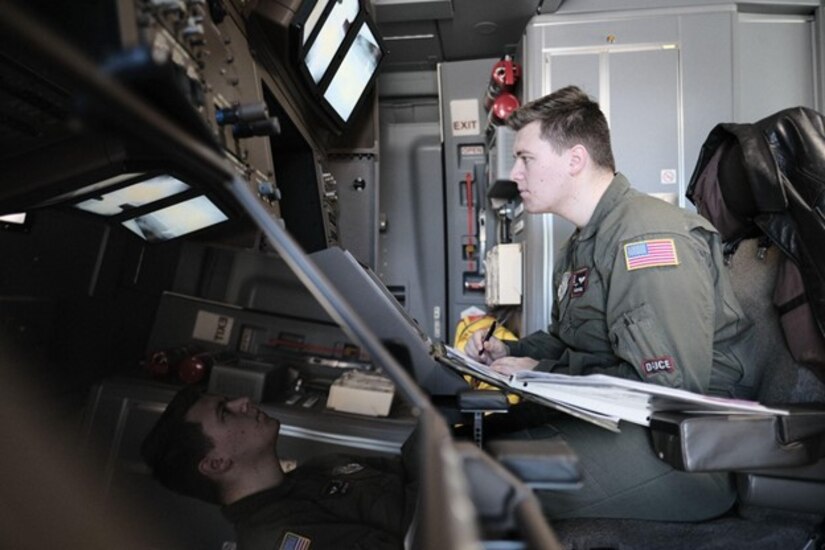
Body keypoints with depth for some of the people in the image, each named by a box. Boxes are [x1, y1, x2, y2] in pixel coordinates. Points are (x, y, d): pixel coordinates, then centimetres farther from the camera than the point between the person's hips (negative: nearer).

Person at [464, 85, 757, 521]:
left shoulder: (647, 238, -19)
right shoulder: (581, 244, 16)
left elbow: (672, 384, -25)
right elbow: (565, 339, 26)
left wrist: (544, 374, -17)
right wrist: (508, 353, 6)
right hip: (616, 416, 9)